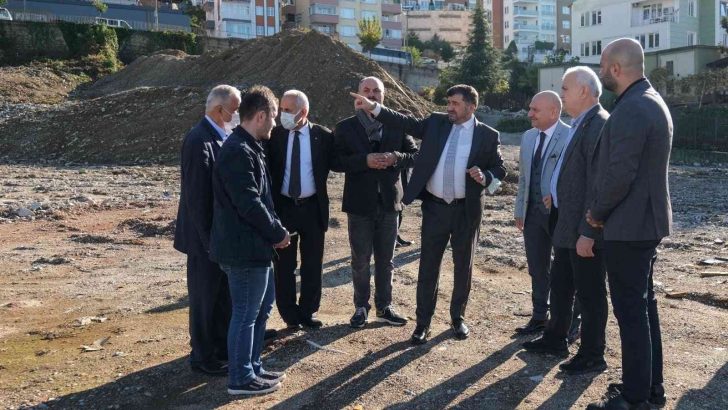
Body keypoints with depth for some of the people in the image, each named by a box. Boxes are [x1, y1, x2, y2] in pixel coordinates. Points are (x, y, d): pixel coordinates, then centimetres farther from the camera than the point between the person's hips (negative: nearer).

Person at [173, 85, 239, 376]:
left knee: (224, 295, 19)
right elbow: (195, 196, -22)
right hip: (207, 235, -9)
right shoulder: (199, 141, -21)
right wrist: (208, 240, -20)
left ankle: (223, 348, 34)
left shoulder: (221, 138, 7)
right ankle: (203, 357, 21)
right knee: (205, 297, 6)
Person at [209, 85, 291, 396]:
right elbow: (249, 204, -24)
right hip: (244, 246, -11)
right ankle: (240, 378, 18)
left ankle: (252, 367, 32)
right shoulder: (238, 152, -21)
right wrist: (279, 233, -12)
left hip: (254, 243, 11)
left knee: (263, 304, 20)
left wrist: (275, 230, 10)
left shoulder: (247, 147, 12)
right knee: (246, 313, 2)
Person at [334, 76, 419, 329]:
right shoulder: (345, 127, -1)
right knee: (360, 261, 8)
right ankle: (361, 307, 24)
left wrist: (395, 158, -15)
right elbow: (337, 161, -9)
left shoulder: (397, 125, 4)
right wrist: (365, 160, -23)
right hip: (359, 203, -1)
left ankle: (384, 307, 26)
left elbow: (415, 154, 4)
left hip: (388, 202, 2)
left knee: (385, 260, 12)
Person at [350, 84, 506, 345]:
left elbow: (499, 170, 4)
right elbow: (405, 122, -4)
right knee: (428, 265, 5)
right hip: (435, 207, 1)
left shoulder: (487, 135, -1)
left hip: (467, 209, -1)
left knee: (463, 265, 11)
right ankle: (423, 322, 15)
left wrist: (485, 177, -18)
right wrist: (373, 107, -14)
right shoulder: (436, 123, 4)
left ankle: (457, 317, 29)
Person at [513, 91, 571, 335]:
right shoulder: (528, 137, 10)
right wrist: (520, 210, 13)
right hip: (533, 212, 6)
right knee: (537, 269, 14)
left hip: (561, 214, -6)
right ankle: (539, 317, 27)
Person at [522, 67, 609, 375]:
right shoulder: (581, 124, 12)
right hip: (567, 224, 10)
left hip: (584, 230, -10)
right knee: (560, 285, 21)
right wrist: (559, 194, 11)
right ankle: (555, 340, 37)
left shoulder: (599, 125, -19)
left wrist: (587, 233, -24)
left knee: (589, 293, 4)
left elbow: (599, 184, -23)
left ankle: (592, 356, 19)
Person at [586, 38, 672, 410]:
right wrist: (604, 209, 14)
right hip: (647, 220, 10)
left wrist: (598, 211, -7)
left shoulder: (631, 110, -20)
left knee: (631, 311, -2)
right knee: (643, 306, 17)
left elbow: (619, 174, -24)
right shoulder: (651, 101, 13)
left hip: (628, 226, -10)